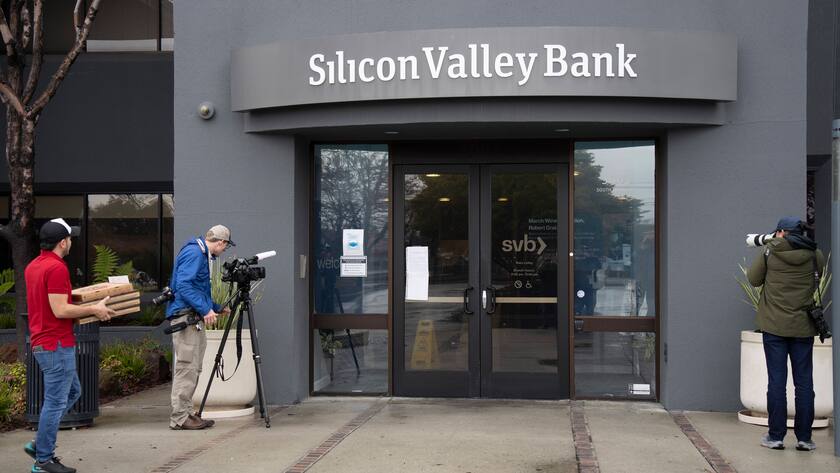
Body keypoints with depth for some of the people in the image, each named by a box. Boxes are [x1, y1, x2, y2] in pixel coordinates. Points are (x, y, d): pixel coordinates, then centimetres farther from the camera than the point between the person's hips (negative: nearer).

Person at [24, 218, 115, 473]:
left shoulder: (32, 266, 12)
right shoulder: (57, 268, -18)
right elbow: (60, 310, -23)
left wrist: (85, 304, 25)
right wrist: (94, 309, -12)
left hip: (41, 342, 10)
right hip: (57, 344, -10)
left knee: (72, 392, 20)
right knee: (56, 402, -1)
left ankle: (40, 444, 21)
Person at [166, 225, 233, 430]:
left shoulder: (203, 254, 21)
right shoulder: (193, 253, -11)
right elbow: (183, 285, -22)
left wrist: (217, 309, 35)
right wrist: (206, 309, -24)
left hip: (194, 318, 11)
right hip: (185, 315, -11)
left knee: (193, 369, 12)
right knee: (187, 367, -10)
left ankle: (186, 413, 18)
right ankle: (179, 418, -8)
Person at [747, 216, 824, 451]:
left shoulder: (770, 250, -5)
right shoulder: (812, 253, -1)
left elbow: (754, 279, 5)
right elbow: (822, 268, 19)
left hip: (774, 326, -1)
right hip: (803, 326, 1)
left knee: (776, 381, 2)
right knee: (804, 382, 6)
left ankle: (776, 436, 4)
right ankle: (804, 438, 9)